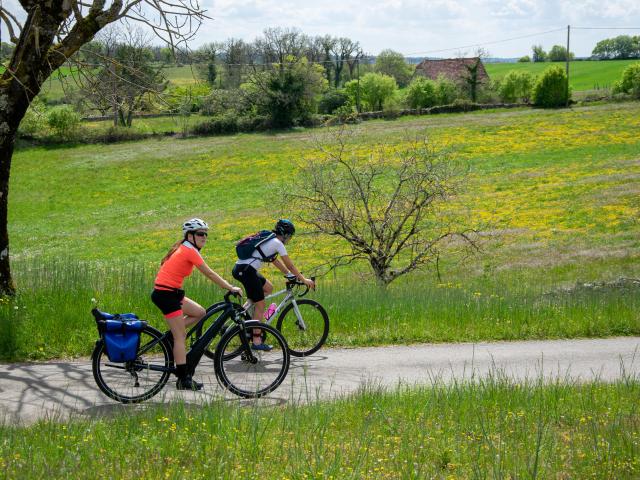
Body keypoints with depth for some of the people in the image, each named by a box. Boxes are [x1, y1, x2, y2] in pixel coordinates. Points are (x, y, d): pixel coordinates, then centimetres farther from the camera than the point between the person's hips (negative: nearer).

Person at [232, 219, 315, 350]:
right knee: (260, 305, -2)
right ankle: (256, 341, -1)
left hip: (240, 269, 9)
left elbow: (276, 261, 30)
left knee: (268, 288, 23)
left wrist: (291, 275, 30)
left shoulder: (268, 239, 22)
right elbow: (289, 265, -2)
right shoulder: (277, 243, -4)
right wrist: (304, 280, 6)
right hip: (247, 271, -9)